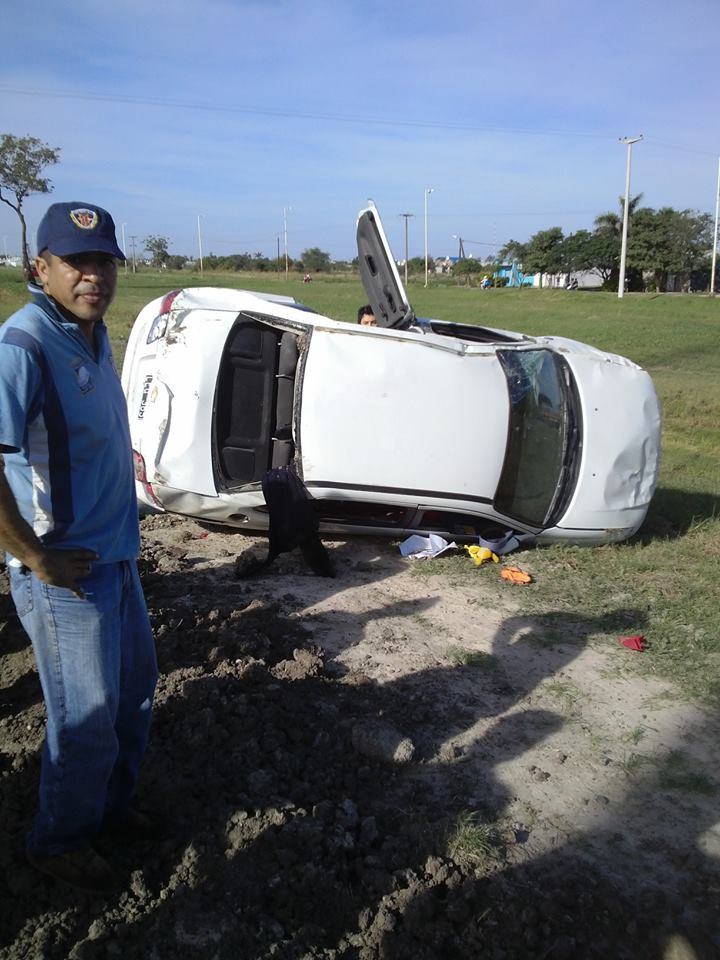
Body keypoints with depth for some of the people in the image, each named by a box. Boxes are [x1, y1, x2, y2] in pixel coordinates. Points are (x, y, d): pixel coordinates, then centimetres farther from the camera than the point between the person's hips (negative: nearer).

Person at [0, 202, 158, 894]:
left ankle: (110, 803, 46)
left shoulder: (92, 333, 6)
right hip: (67, 574, -8)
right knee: (87, 718, 8)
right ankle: (58, 842, 34)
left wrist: (119, 537, 14)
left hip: (116, 557, 9)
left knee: (134, 689, 22)